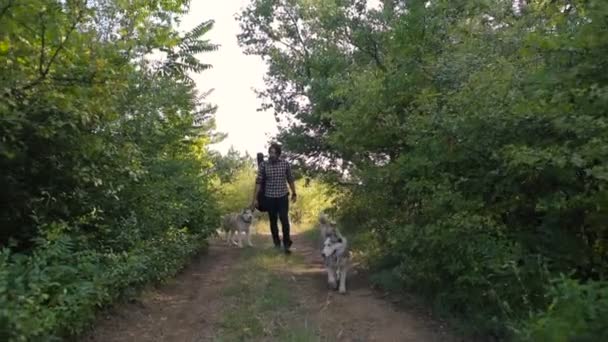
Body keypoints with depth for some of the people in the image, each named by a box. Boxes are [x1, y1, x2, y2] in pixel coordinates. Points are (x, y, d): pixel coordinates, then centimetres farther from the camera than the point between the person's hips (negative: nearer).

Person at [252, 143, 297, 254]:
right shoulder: (263, 165, -6)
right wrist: (255, 198, -5)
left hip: (283, 196, 0)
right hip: (269, 197, 1)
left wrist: (294, 193, 14)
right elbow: (258, 182, -3)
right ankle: (276, 242, 28)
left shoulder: (285, 164, -3)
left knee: (284, 220, -9)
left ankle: (287, 244, 2)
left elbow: (290, 179, 8)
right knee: (273, 220, 11)